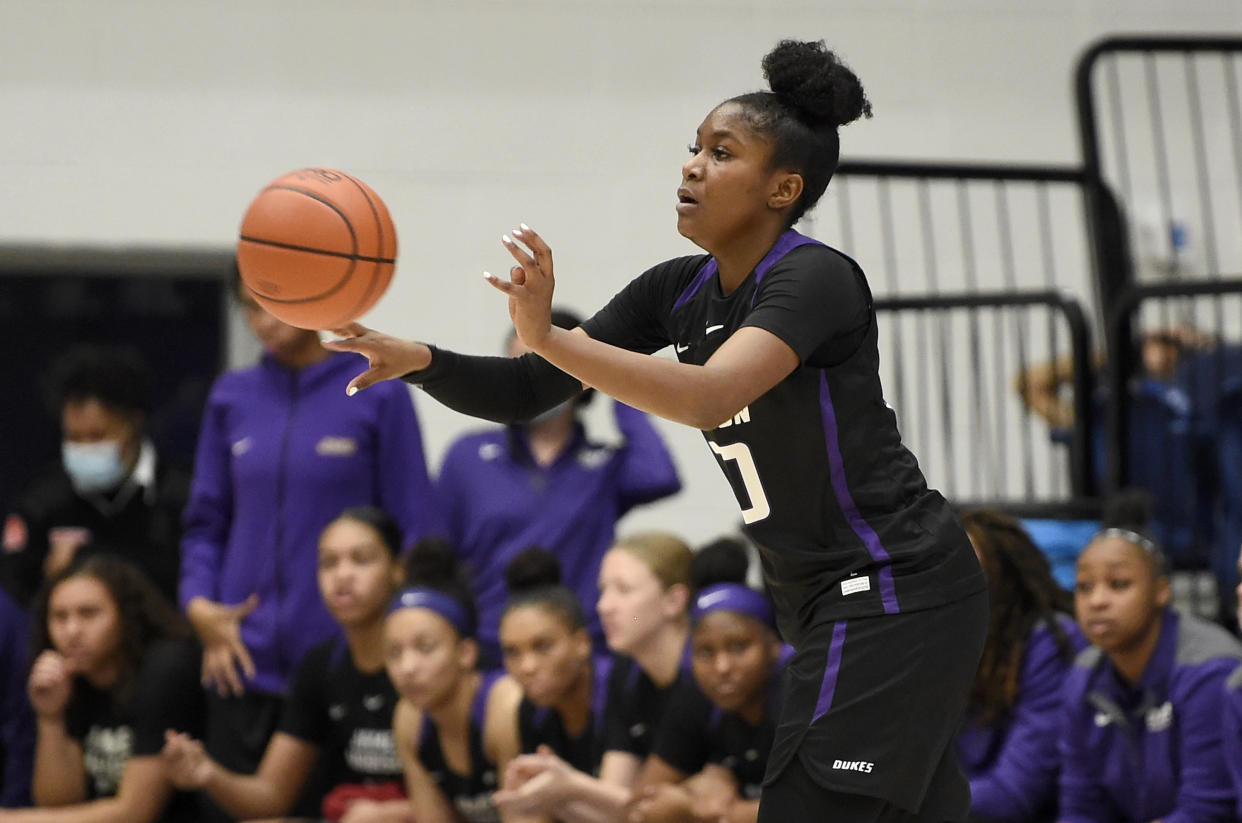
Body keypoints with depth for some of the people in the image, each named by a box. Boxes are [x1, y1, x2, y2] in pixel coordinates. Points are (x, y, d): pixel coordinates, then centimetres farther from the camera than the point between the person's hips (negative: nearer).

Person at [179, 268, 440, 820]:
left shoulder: (378, 395, -1)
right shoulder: (232, 398, 10)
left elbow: (414, 532, 0)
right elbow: (207, 523, 15)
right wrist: (198, 603, -2)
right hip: (245, 663, 3)